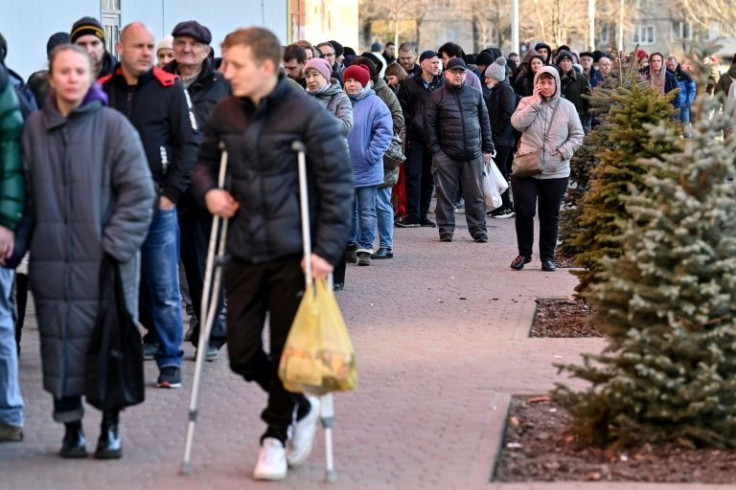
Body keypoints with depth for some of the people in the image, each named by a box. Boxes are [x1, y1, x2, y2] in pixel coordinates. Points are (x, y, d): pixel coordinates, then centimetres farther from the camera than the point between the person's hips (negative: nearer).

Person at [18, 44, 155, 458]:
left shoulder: (113, 125, -4)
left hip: (105, 259, -2)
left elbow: (139, 192, -4)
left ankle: (111, 428, 15)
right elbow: (27, 192, 10)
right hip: (52, 259, 2)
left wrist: (116, 244, -11)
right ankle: (71, 427, 16)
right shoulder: (35, 127, 5)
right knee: (62, 343, 3)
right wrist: (19, 241, 2)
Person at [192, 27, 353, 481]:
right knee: (242, 352, 6)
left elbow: (339, 184, -10)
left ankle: (276, 434, 20)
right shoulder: (226, 114, 3)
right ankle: (300, 407, 31)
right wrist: (208, 189, -3)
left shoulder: (309, 114, -12)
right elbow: (206, 161, 21)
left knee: (286, 351, 2)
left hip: (293, 254, -5)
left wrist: (327, 249, -17)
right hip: (245, 253, 5)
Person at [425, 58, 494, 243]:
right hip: (446, 155, -2)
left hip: (473, 154, 2)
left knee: (475, 195, 5)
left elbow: (485, 122, 14)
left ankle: (478, 230, 12)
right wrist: (435, 151, -7)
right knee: (445, 194, 2)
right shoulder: (437, 97, 3)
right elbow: (430, 125, 0)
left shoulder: (475, 95, 11)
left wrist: (487, 148, 9)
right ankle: (445, 230, 10)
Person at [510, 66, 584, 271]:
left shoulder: (567, 107, 3)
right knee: (523, 211, -4)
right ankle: (524, 253, 12)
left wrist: (563, 151, -9)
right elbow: (517, 123, -14)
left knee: (550, 216, 7)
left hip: (556, 172, 1)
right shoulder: (527, 103, 3)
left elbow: (578, 135, 6)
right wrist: (535, 102, -15)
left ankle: (547, 256, 17)